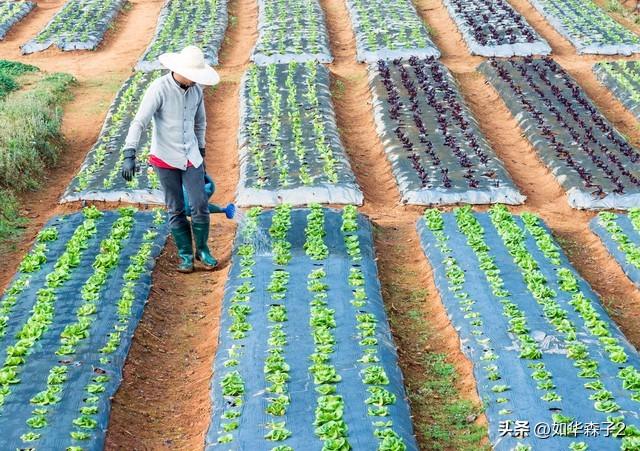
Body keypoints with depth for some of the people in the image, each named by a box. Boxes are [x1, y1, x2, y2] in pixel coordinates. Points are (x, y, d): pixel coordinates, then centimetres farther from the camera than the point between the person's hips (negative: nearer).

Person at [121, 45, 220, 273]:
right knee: (176, 210, 4)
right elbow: (138, 123, -24)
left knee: (200, 206, 0)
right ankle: (185, 255, 19)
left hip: (190, 158, 4)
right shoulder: (159, 89, -19)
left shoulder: (196, 89, -2)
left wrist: (201, 153, 20)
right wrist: (129, 156, -33)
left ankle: (202, 250, 20)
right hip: (165, 159, -4)